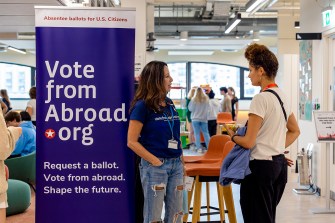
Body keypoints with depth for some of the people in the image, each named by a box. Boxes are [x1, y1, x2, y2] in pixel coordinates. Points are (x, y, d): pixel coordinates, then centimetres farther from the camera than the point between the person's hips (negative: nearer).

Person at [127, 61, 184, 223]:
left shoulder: (169, 104, 9)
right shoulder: (142, 106, -11)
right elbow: (132, 142, -13)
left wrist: (180, 158, 9)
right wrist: (155, 161, -14)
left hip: (175, 164, 7)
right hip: (154, 166, -7)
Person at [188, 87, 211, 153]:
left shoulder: (194, 99, -12)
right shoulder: (206, 99, -3)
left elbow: (190, 109, -4)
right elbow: (208, 108, 8)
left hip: (195, 119, -2)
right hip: (204, 119, 2)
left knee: (197, 134, 2)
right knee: (206, 133, 9)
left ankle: (199, 148, -2)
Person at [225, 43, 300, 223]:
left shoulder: (261, 98, -16)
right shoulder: (282, 96, 10)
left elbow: (248, 142, -17)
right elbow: (295, 131, 24)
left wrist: (233, 136, 2)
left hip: (261, 166, -9)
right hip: (279, 164, 9)